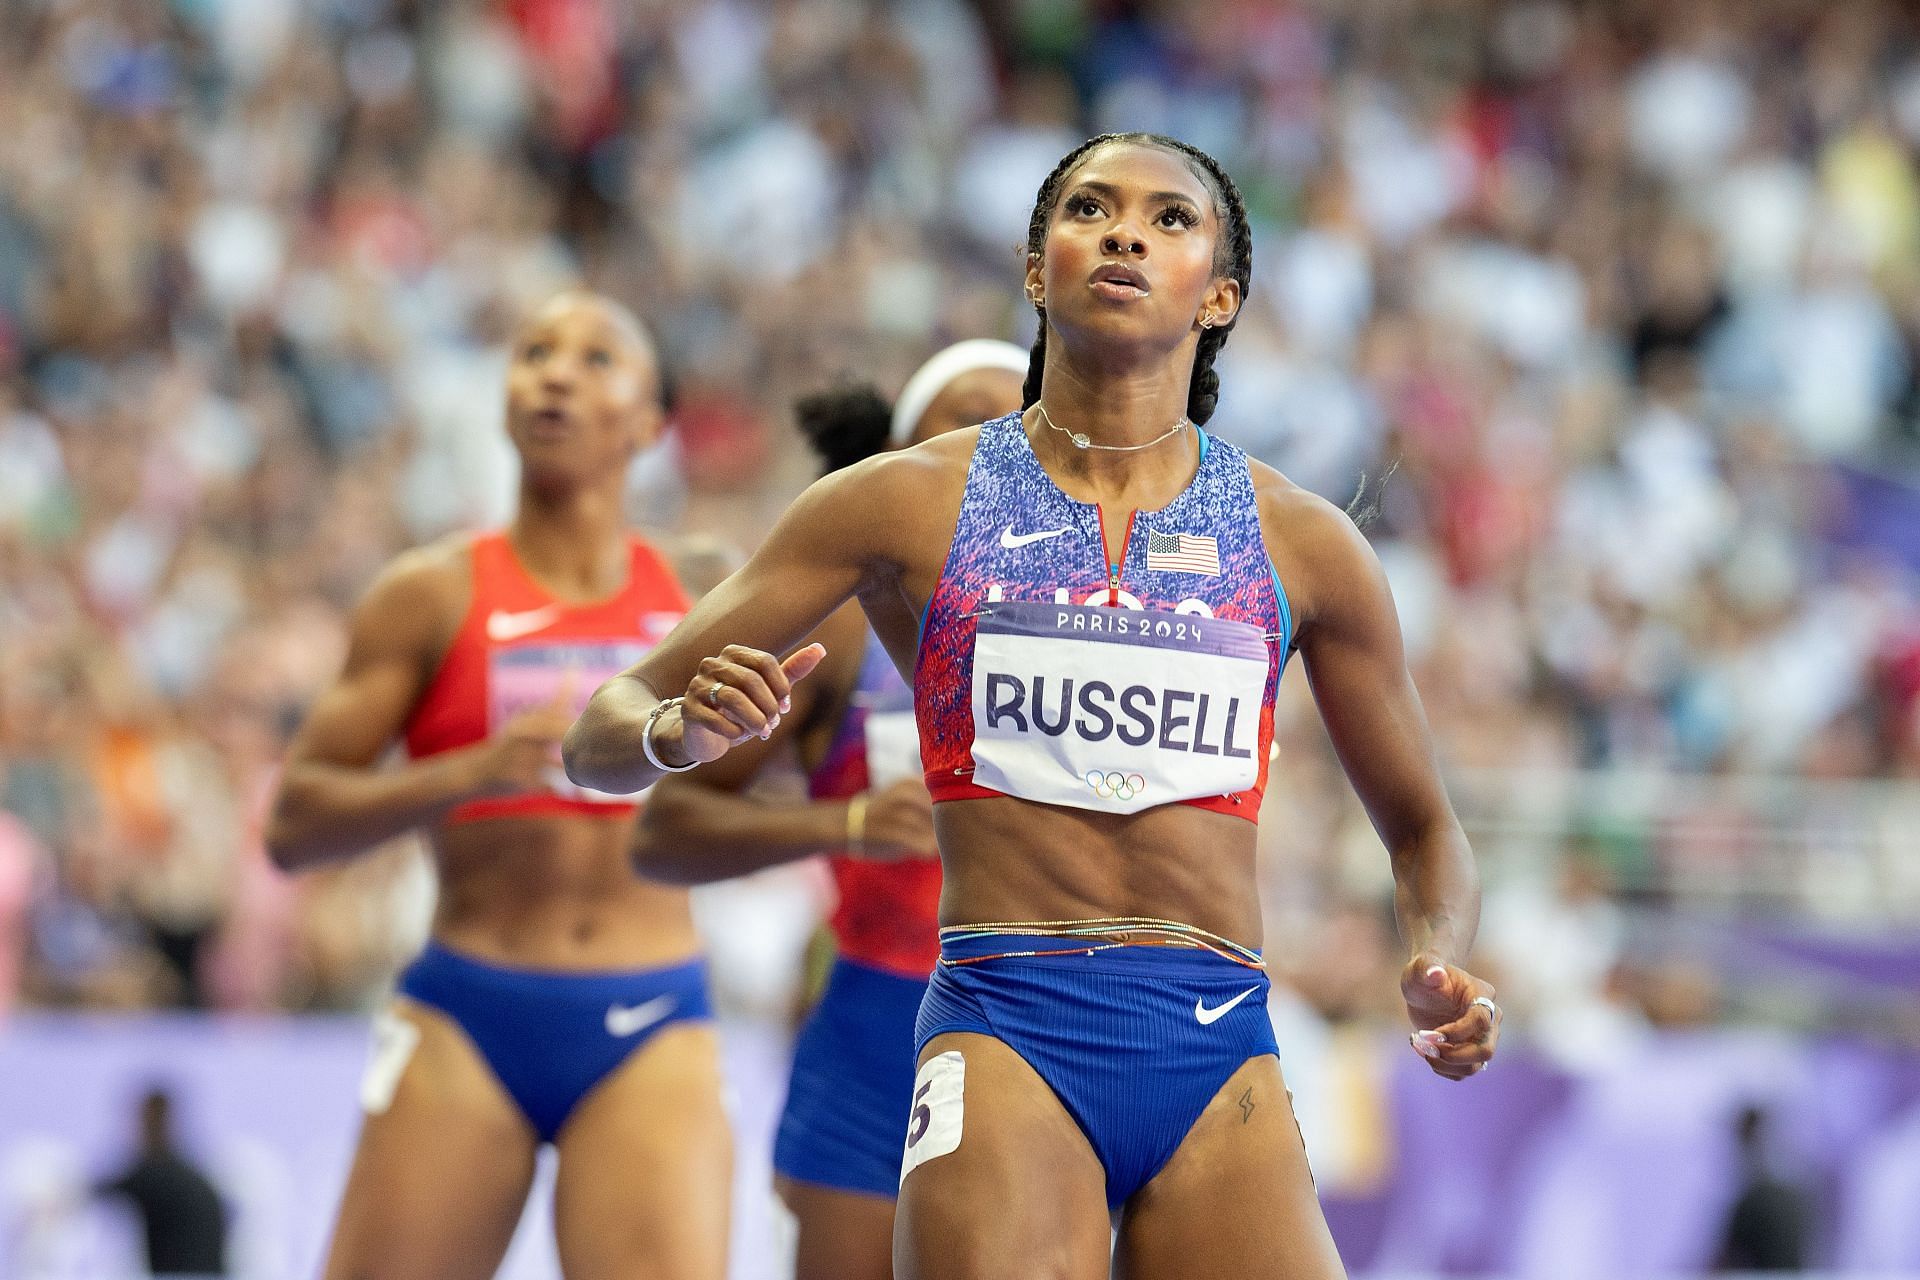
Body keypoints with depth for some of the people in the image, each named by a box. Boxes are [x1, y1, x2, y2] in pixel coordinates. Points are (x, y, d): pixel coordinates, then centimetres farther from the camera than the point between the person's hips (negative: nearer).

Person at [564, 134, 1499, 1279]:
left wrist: (1440, 971, 2)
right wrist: (676, 731, -17)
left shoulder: (1300, 540, 12)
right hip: (1005, 1034, -2)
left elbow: (1422, 828, 24)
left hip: (1221, 1053, 2)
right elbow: (598, 741, 8)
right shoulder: (910, 504, 8)